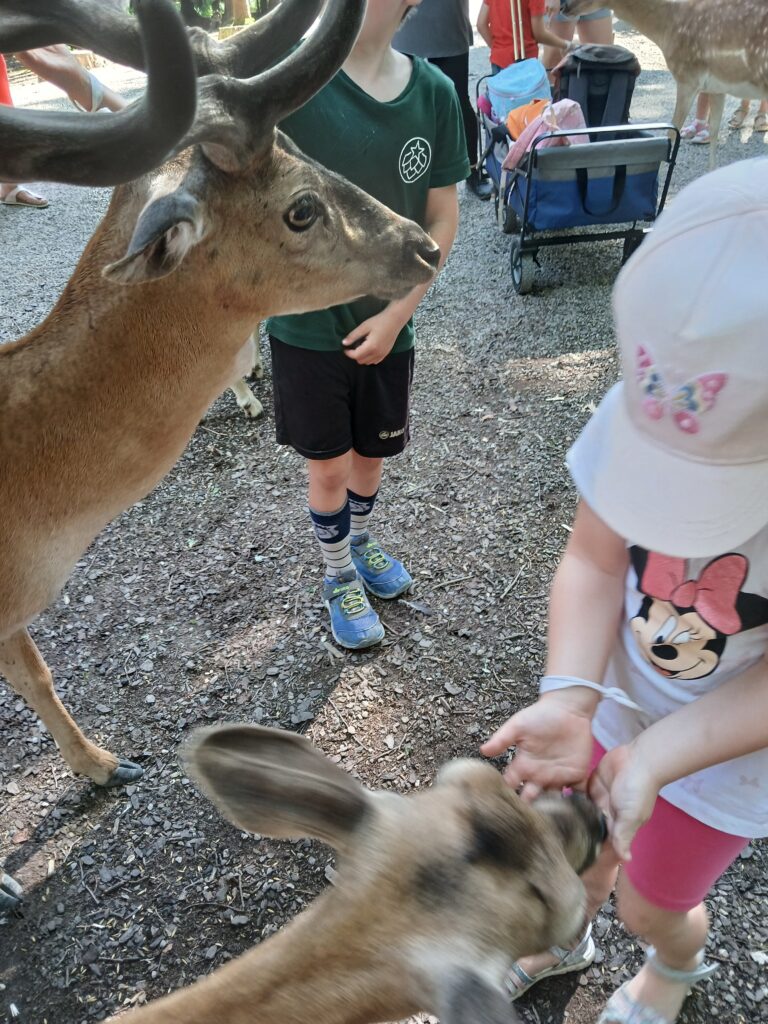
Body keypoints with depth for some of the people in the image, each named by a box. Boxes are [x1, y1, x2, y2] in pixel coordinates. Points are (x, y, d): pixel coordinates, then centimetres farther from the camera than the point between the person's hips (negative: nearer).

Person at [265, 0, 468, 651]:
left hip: (387, 323, 3)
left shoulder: (433, 92, -5)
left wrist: (397, 313, -7)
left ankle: (360, 543, 50)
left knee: (371, 455, 19)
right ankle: (340, 579, 36)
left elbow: (442, 219, 0)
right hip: (308, 322, -2)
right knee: (329, 466, 8)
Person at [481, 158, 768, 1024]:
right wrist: (568, 698, -33)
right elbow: (595, 561, -19)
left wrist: (650, 758, -35)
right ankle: (564, 942, 61)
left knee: (652, 902, 21)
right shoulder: (647, 405, -27)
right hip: (618, 703, 2)